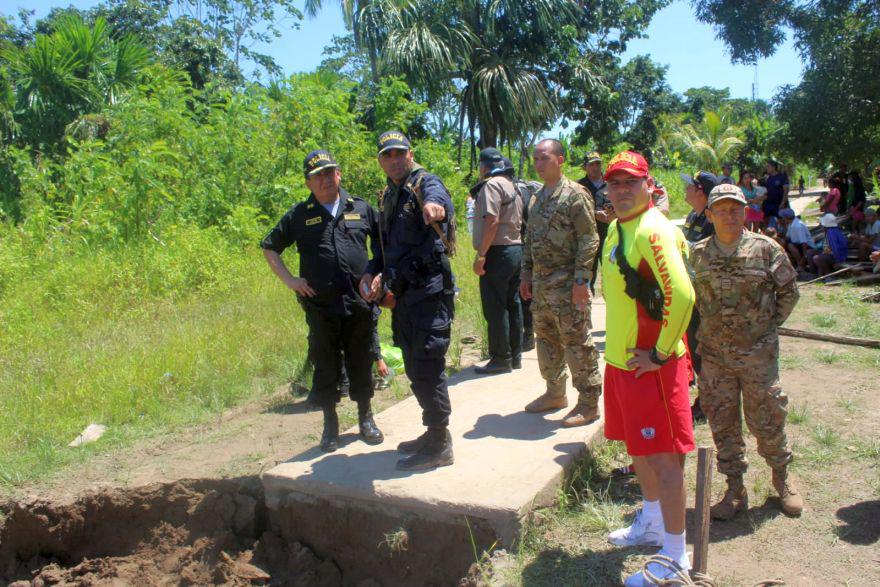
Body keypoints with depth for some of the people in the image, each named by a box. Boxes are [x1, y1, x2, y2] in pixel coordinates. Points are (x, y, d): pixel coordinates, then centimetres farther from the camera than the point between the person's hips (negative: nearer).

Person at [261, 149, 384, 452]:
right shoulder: (299, 215, 3)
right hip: (321, 307, -1)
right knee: (326, 367, 7)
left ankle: (365, 418, 27)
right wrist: (289, 279, -1)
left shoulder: (361, 209, 6)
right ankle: (330, 424, 22)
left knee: (361, 364, 10)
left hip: (360, 303, 1)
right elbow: (269, 248, 11)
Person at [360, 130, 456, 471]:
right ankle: (433, 433, 31)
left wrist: (434, 206, -59)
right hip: (404, 293, 9)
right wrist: (373, 273, 8)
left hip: (429, 290, -9)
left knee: (426, 367, -6)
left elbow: (438, 199, -34)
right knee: (414, 368, 16)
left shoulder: (426, 184, -9)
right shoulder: (388, 197, 17)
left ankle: (439, 446, 7)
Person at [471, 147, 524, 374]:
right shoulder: (512, 185, 18)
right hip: (516, 249, 9)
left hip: (498, 252, -9)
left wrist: (481, 255, -21)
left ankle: (501, 358, 1)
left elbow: (491, 221, -21)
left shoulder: (492, 185, -11)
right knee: (513, 304, 12)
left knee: (494, 307, -3)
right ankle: (515, 356, 19)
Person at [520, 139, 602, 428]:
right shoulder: (537, 199, 16)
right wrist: (526, 275, 15)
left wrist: (581, 280, -19)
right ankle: (555, 393, 31)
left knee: (576, 342, -3)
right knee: (546, 338, 16)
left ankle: (589, 403, 8)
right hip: (540, 282, 8)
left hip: (567, 282, -8)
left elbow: (588, 240, -14)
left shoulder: (575, 194, -9)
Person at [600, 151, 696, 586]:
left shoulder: (652, 231, -18)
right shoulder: (616, 228, 12)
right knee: (638, 448, 22)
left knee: (663, 457, -1)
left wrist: (659, 354, -20)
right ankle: (651, 524, 41)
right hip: (620, 358, 10)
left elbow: (682, 295, -27)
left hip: (650, 365, -10)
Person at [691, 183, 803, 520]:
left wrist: (769, 324, 4)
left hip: (758, 352, -2)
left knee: (766, 419, 6)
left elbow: (789, 292, 6)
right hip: (714, 354, 2)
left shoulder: (765, 249, -4)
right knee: (722, 424, 8)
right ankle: (735, 491, 21)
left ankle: (782, 476, 33)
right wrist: (707, 328, 8)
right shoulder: (698, 255, 1)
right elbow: (691, 296, 14)